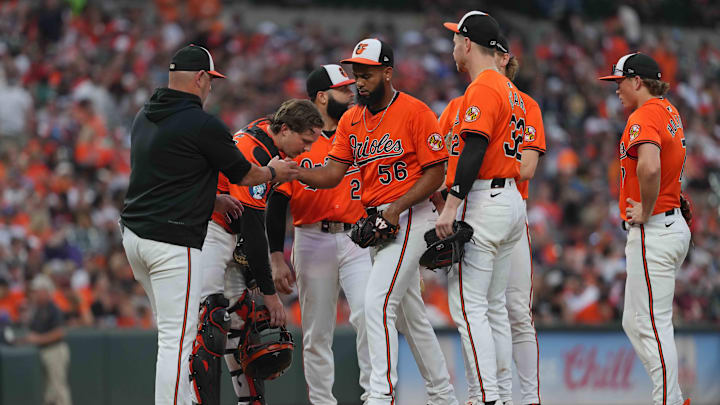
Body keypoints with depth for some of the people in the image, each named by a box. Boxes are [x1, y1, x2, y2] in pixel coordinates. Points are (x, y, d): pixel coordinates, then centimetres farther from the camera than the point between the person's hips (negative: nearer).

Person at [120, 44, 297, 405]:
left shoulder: (144, 117, 13)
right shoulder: (202, 125, -12)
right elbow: (244, 174, 1)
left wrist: (211, 198, 29)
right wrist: (274, 172, 21)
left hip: (133, 234, 9)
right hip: (173, 240, -9)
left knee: (171, 331, 18)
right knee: (178, 338, -9)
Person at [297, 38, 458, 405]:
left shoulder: (415, 112, -10)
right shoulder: (351, 120, 10)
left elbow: (435, 172, -11)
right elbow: (332, 174, 3)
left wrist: (397, 208, -21)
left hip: (409, 218, -8)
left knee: (377, 303, -19)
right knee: (409, 313, 14)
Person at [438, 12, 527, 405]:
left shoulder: (482, 88, -12)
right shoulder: (510, 91, 19)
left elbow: (475, 150, -21)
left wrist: (451, 206, -24)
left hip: (483, 203, -10)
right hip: (510, 199, 10)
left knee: (468, 306, -11)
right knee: (493, 307, 12)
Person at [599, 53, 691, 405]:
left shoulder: (644, 116, -16)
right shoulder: (670, 112, 15)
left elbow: (649, 167, -35)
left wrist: (645, 210, -20)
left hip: (652, 231, -10)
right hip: (674, 225, 10)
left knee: (653, 325, -10)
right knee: (634, 323, 15)